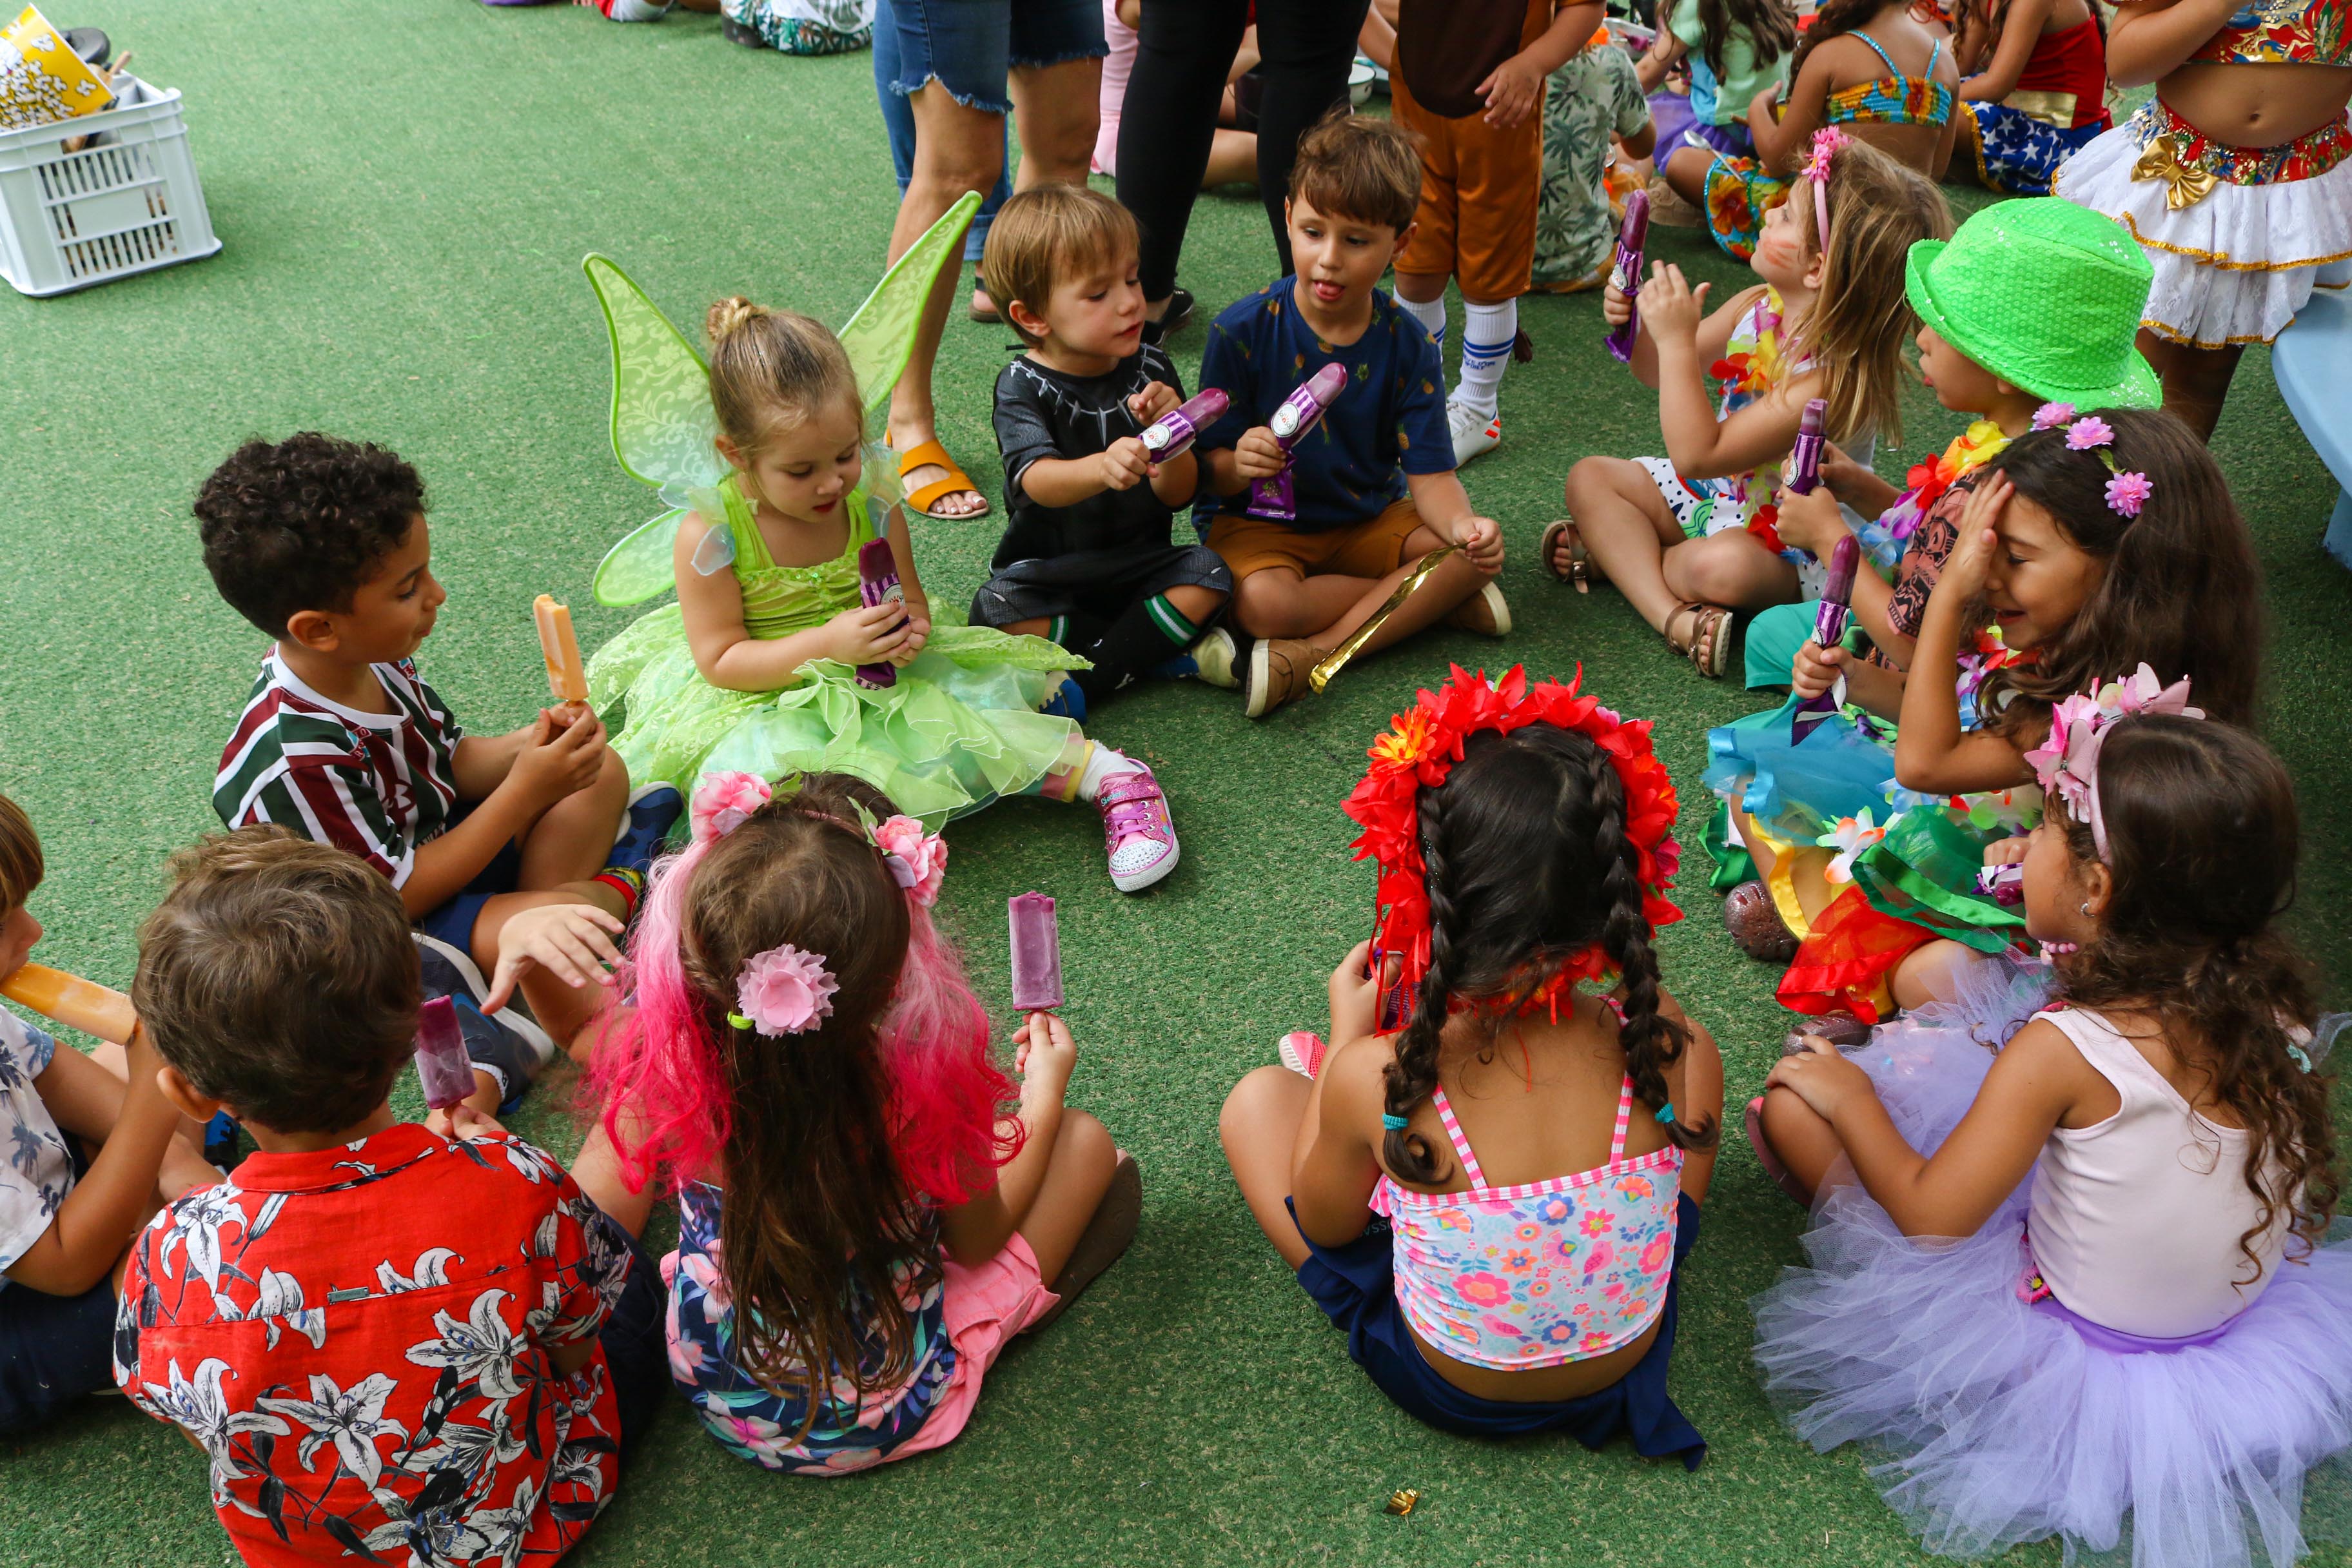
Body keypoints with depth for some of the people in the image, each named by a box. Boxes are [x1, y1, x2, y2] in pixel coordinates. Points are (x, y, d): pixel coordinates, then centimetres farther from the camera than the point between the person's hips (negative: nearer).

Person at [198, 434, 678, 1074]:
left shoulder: (371, 660, -7)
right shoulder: (295, 759, -31)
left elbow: (451, 764, 6)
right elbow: (397, 898, -26)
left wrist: (530, 742, -15)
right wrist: (526, 790, -27)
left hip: (435, 847, 9)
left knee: (601, 772, 6)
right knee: (546, 927, -33)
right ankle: (610, 890, -2)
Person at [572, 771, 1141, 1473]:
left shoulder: (661, 1076, -28)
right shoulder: (923, 1091, -32)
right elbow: (977, 1241, -10)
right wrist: (1044, 1094, 5)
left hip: (713, 1394, 3)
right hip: (889, 1415, -3)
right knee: (1085, 1140, 4)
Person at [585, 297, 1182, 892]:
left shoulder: (871, 504, -8)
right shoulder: (709, 535, -18)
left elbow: (911, 598, 6)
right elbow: (719, 661, -16)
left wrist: (908, 627, -21)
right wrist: (828, 643, -29)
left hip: (875, 675, 2)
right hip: (765, 696, -2)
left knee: (966, 705, -19)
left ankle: (1098, 770, -11)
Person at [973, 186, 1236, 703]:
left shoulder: (1150, 370, -1)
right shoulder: (1024, 386, -11)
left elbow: (1178, 495, -3)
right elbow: (1037, 481, -32)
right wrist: (1101, 468, -54)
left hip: (1139, 568, 2)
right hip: (1049, 574, -2)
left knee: (1206, 575, -24)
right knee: (997, 611, -30)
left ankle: (1082, 683, -22)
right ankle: (1167, 650, -19)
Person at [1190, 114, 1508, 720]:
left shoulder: (1408, 346, -6)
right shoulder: (1243, 330, -13)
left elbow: (1430, 473, -9)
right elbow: (1211, 468, -11)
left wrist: (1463, 526, -32)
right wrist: (1237, 465, -37)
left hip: (1368, 520, 3)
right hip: (1257, 520, -3)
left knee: (1476, 553, -20)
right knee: (1262, 602, -35)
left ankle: (1312, 654, -26)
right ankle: (1439, 600, -17)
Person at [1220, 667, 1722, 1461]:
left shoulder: (1372, 1080, -33)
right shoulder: (1662, 1043, -27)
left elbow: (1324, 1226, -10)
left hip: (1446, 1388, -1)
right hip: (1626, 1365, 2)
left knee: (1257, 1098, 9)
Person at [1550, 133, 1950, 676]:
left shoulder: (1833, 377, -31)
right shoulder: (1758, 307, -7)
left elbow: (1698, 454, -33)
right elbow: (1661, 372, 7)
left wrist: (1677, 339, -34)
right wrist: (1636, 323, -15)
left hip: (1788, 548, -9)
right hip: (1719, 490, 9)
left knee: (1721, 567, -40)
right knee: (1590, 476, -2)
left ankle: (1617, 551, -12)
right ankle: (1674, 616, -19)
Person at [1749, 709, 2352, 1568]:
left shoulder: (2063, 1053, -30)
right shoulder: (2273, 1007, -15)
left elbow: (1932, 1216, -24)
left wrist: (1850, 1097, -6)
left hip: (2082, 1334, -6)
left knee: (1794, 1103, -11)